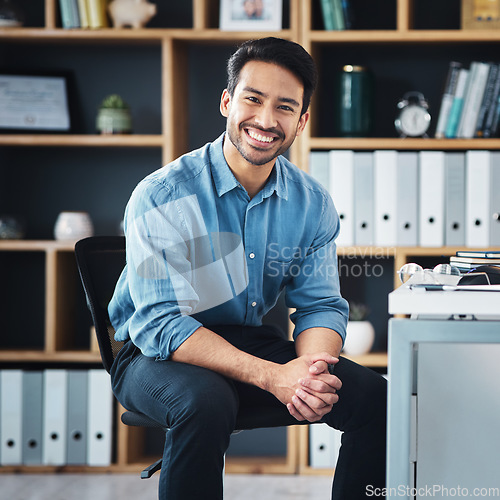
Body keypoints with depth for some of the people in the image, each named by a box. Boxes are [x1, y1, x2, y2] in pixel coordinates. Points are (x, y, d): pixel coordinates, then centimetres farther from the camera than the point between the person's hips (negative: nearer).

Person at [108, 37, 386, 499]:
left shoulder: (312, 204, -1)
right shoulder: (162, 197, -18)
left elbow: (320, 305, 1)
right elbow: (159, 324, -23)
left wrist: (311, 370, -25)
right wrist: (271, 376, -34)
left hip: (254, 343, 5)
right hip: (158, 356, -5)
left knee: (373, 395, -15)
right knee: (207, 402, -38)